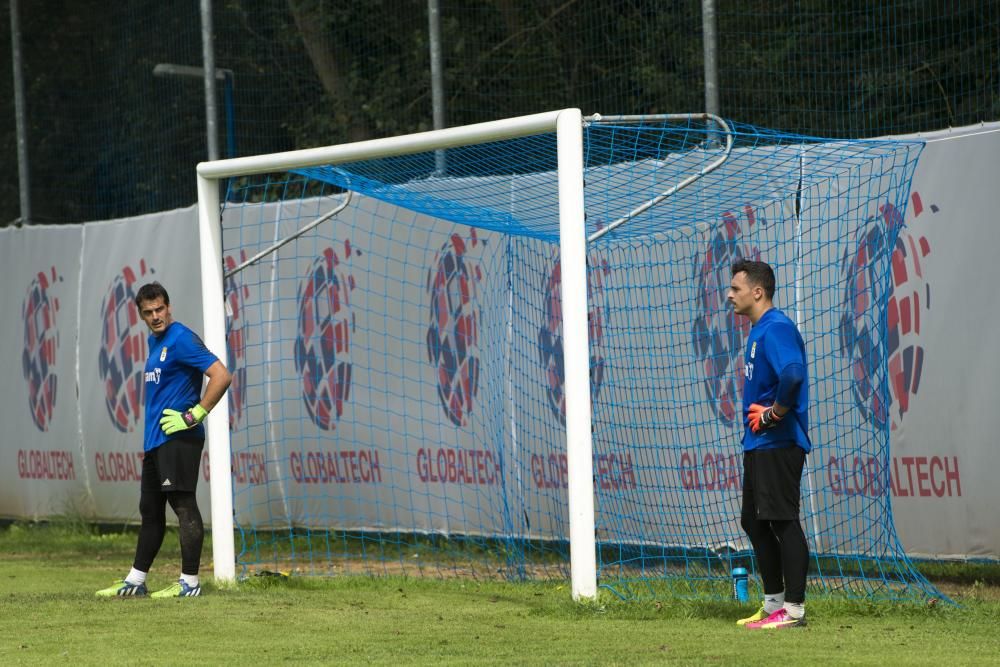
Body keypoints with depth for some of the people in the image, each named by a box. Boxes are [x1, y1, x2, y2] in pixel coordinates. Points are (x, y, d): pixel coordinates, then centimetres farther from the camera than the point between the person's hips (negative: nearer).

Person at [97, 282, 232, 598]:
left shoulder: (181, 339, -12)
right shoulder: (155, 341, 17)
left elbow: (222, 376, -20)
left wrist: (194, 416, -18)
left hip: (178, 439, -10)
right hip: (155, 440, 10)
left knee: (183, 505, -9)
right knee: (150, 510, 14)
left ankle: (190, 582, -7)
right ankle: (135, 581, 20)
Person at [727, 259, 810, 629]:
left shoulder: (776, 329, -16)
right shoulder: (757, 331, 16)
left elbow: (793, 374, -33)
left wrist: (775, 414, -22)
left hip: (778, 444, -11)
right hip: (757, 445, 11)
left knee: (783, 522, -8)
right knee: (754, 522, 15)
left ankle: (794, 608, -5)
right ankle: (773, 604, 22)